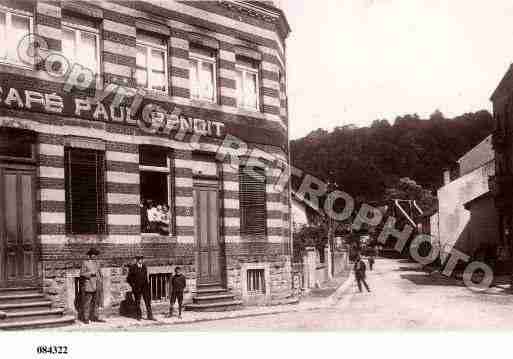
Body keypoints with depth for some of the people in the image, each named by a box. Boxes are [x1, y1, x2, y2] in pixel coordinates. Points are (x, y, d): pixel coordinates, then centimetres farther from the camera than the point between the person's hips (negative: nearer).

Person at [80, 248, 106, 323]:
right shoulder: (85, 263, 0)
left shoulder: (97, 263, 17)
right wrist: (90, 273, -16)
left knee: (96, 302, 6)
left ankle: (95, 317, 12)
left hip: (96, 286, 6)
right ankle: (85, 318, -1)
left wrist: (100, 279, 9)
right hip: (88, 286, -6)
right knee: (87, 302, -5)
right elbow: (82, 274, -5)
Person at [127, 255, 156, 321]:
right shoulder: (132, 268, -6)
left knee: (148, 301, -3)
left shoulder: (144, 267, 6)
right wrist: (133, 285, -6)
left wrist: (147, 284, 11)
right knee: (137, 302, 6)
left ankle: (150, 316, -1)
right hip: (137, 288, -3)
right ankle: (139, 316, 17)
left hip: (144, 287, 3)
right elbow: (129, 279, 1)